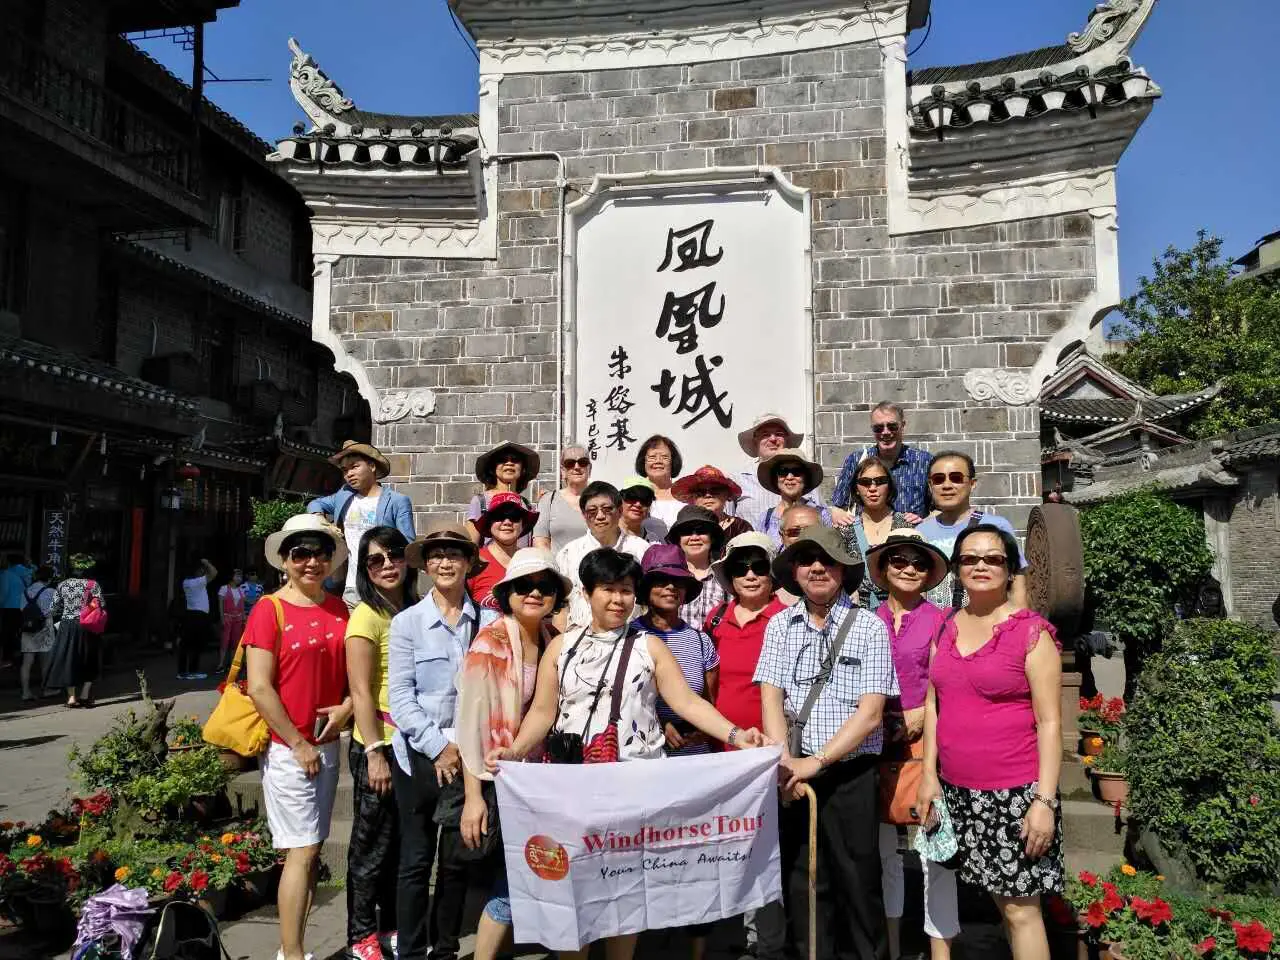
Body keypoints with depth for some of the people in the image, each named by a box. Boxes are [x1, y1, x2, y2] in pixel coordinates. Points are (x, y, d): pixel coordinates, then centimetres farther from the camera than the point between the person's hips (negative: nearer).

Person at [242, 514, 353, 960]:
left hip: (327, 744, 6)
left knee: (312, 849, 12)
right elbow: (259, 689, -14)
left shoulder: (339, 610, 6)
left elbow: (352, 670, 16)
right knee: (302, 851, -3)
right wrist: (298, 744, -12)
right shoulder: (270, 610, -10)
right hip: (287, 748, -6)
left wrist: (347, 705, -4)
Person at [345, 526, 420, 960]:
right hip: (378, 745, -6)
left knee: (403, 842, 16)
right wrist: (375, 752, -18)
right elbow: (360, 692, -15)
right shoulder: (367, 616, -12)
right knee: (372, 843, 6)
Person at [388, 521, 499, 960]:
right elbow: (400, 697, -6)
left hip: (472, 754, 1)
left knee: (458, 858, 11)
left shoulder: (489, 621, -1)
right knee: (416, 859, 6)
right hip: (420, 754, -1)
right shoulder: (407, 622, -2)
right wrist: (438, 747, -12)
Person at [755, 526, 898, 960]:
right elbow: (771, 698, -1)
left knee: (857, 880, 5)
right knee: (800, 881, 10)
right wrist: (785, 760, -15)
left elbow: (870, 713, -9)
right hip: (795, 775, 3)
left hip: (851, 774, -2)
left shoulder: (868, 626, -3)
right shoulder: (780, 625, 6)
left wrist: (816, 762, -14)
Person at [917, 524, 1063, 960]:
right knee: (999, 898, 13)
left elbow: (1050, 722, -9)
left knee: (1020, 907, 1)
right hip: (958, 791, 5)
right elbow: (933, 704, 13)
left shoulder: (1031, 631, -8)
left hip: (1015, 792, -5)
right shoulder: (947, 629, 8)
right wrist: (929, 775, 7)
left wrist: (1045, 801, -14)